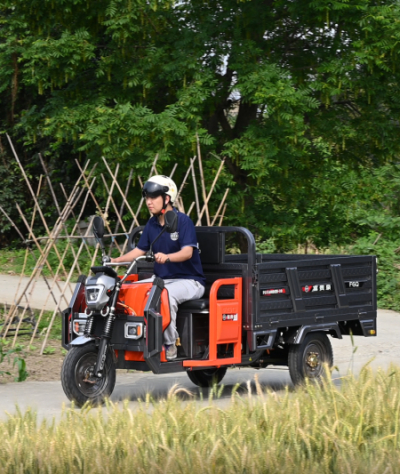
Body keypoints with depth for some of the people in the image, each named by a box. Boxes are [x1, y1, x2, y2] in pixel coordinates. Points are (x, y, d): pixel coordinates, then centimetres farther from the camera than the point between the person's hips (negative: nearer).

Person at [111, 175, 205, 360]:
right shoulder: (152, 224, 11)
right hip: (161, 278, 7)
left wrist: (167, 257, -42)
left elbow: (187, 252, -23)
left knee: (167, 294, -38)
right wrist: (116, 260, -2)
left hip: (189, 280, -7)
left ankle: (170, 344, -27)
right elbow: (139, 250, 13)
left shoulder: (183, 221, -10)